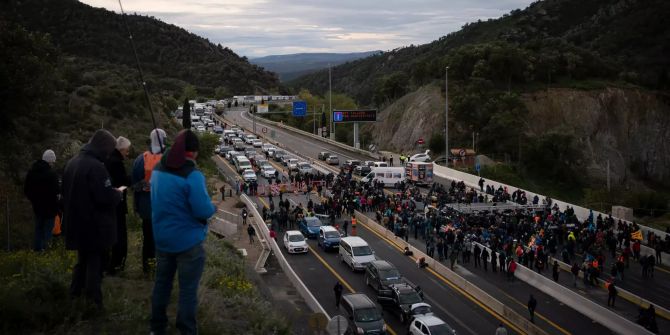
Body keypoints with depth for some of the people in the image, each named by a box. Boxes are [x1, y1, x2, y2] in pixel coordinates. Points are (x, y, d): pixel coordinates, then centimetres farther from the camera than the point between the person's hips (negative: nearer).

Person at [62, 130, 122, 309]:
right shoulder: (95, 166, -22)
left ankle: (75, 294, 28)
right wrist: (118, 192, -5)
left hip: (77, 223, 8)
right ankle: (93, 303, 3)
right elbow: (107, 198, -26)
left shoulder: (72, 162, 7)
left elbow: (67, 192, 18)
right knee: (95, 263, 1)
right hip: (95, 226, -8)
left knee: (83, 260, 22)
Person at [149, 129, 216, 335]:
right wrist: (212, 207, -4)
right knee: (188, 290, 3)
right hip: (188, 241, -7)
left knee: (162, 283, 19)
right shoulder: (192, 175, -23)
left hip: (162, 238, 7)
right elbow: (204, 211, -24)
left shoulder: (158, 169, 1)